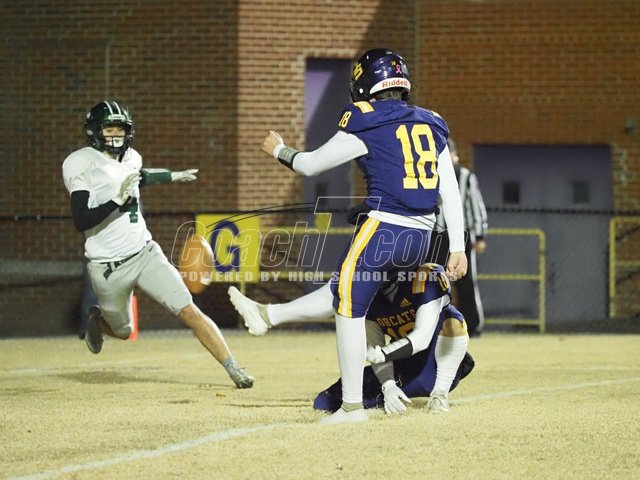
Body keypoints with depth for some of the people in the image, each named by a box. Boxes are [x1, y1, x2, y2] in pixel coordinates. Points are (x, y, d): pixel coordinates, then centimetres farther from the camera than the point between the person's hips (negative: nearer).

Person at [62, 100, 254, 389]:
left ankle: (233, 369, -10)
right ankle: (97, 319, 51)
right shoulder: (83, 166, -17)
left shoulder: (130, 159, 4)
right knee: (123, 331, 16)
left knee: (190, 313, -10)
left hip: (145, 254, 4)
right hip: (108, 268, -4)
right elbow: (80, 221, -25)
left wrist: (171, 177, 40)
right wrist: (117, 201, -34)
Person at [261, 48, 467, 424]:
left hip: (383, 230, -6)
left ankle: (352, 406, -2)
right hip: (422, 238, 6)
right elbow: (451, 193, 11)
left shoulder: (366, 124, -4)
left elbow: (312, 164, 6)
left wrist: (280, 150, 25)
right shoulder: (431, 124, 13)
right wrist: (458, 248, 13)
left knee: (350, 309, 0)